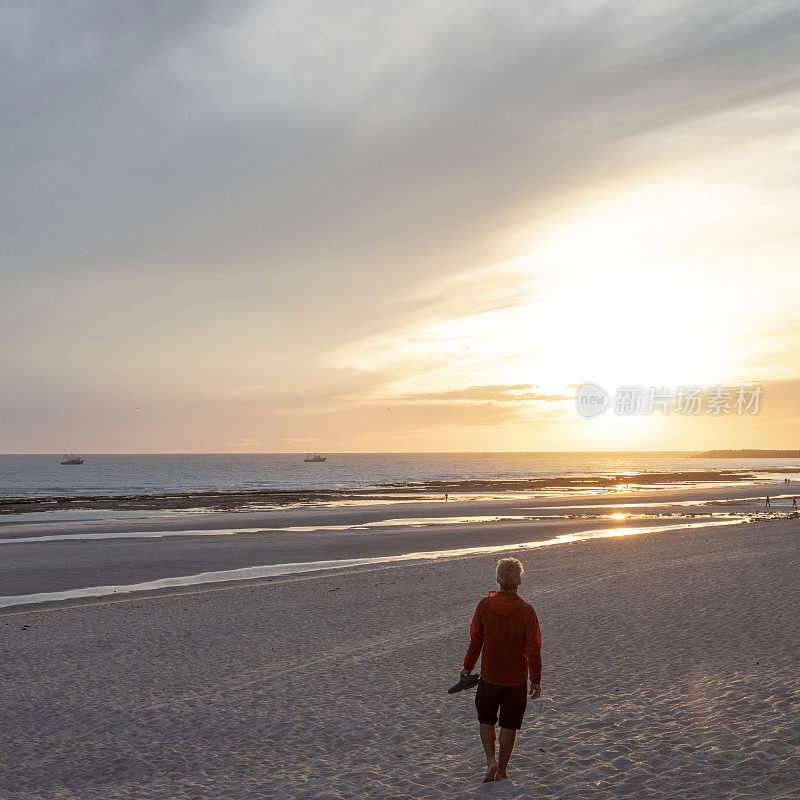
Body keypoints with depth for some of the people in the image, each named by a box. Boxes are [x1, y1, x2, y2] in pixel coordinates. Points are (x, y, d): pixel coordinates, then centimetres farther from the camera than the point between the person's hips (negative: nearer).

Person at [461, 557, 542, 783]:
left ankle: (491, 760, 4)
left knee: (486, 719, 20)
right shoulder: (526, 612, -15)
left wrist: (468, 667, 13)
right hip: (516, 679, -1)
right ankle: (502, 771, 20)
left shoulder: (484, 605, -10)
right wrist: (536, 680, 1)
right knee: (509, 725, 14)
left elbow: (475, 640, -2)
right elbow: (533, 650, -10)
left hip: (489, 676, 1)